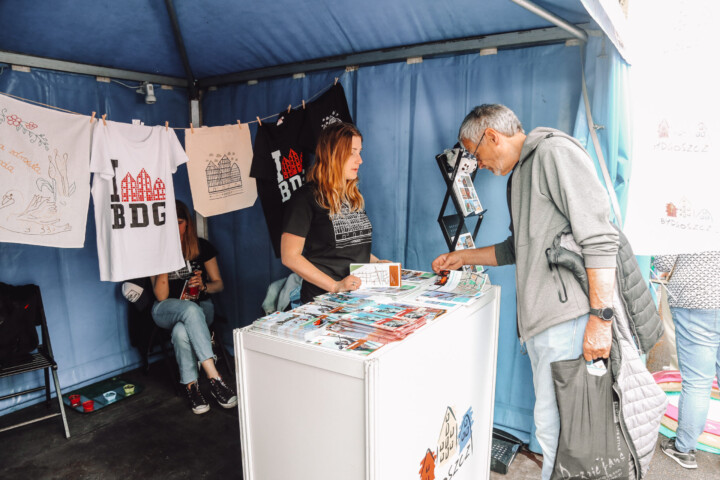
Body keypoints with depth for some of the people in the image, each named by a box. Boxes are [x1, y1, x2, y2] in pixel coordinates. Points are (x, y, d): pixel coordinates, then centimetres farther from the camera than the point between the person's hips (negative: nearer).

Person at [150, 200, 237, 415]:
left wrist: (203, 286, -18)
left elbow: (218, 284, 5)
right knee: (191, 309, -40)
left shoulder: (202, 247, 1)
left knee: (181, 332, -38)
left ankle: (191, 385, -21)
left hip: (201, 307, 1)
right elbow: (161, 296, -11)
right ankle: (215, 379, -44)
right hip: (166, 311, -1)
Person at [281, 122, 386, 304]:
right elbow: (290, 256, -12)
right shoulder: (307, 197, -7)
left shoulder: (354, 196, 16)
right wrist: (335, 286, -17)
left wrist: (378, 264, 9)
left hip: (360, 294, 6)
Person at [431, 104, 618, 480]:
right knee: (550, 423, 14)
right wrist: (463, 257, 32)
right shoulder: (520, 174, 23)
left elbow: (598, 236, -17)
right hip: (539, 321, 9)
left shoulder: (554, 152, -7)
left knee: (556, 426, -4)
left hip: (568, 317, -9)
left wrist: (600, 317, -21)